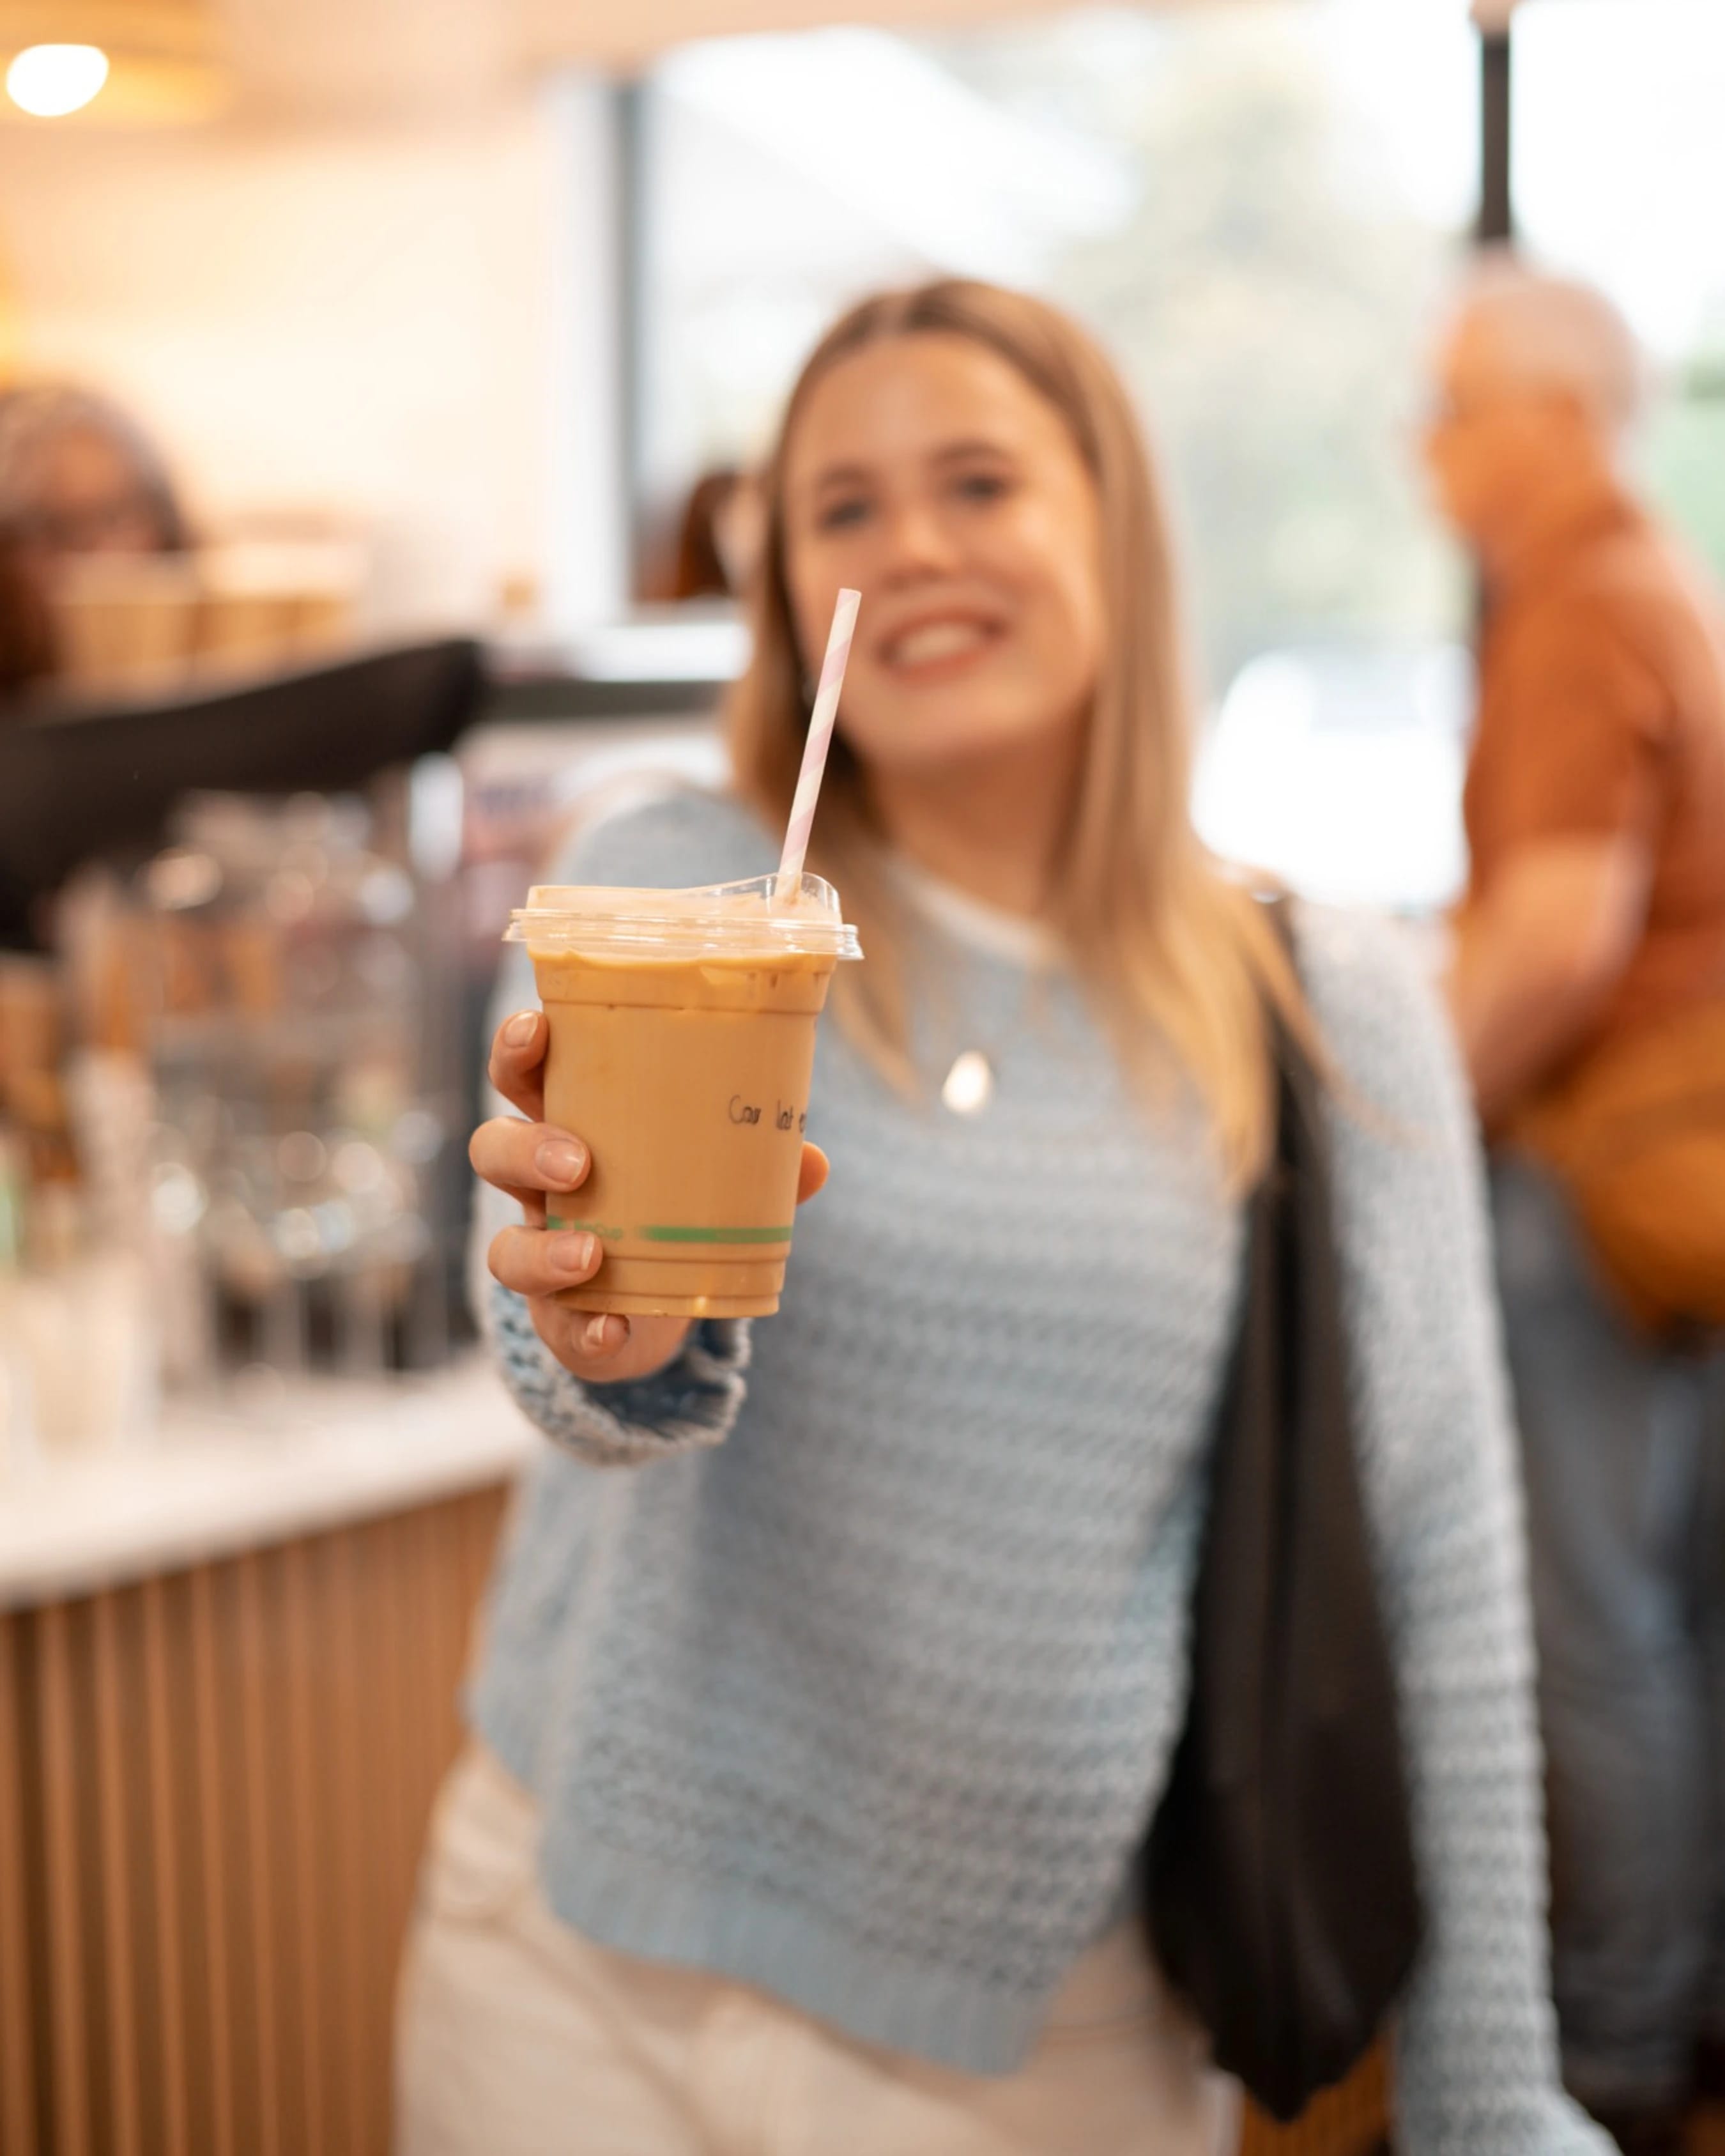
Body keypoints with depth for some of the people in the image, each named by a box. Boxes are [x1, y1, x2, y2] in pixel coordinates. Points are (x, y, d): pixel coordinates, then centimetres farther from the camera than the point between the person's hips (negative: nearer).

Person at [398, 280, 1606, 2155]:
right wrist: (615, 1343, -43)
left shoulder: (1338, 1015, -2)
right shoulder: (669, 887, -4)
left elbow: (1435, 1580, 0)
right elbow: (561, 1284, -20)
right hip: (600, 1966, 0)